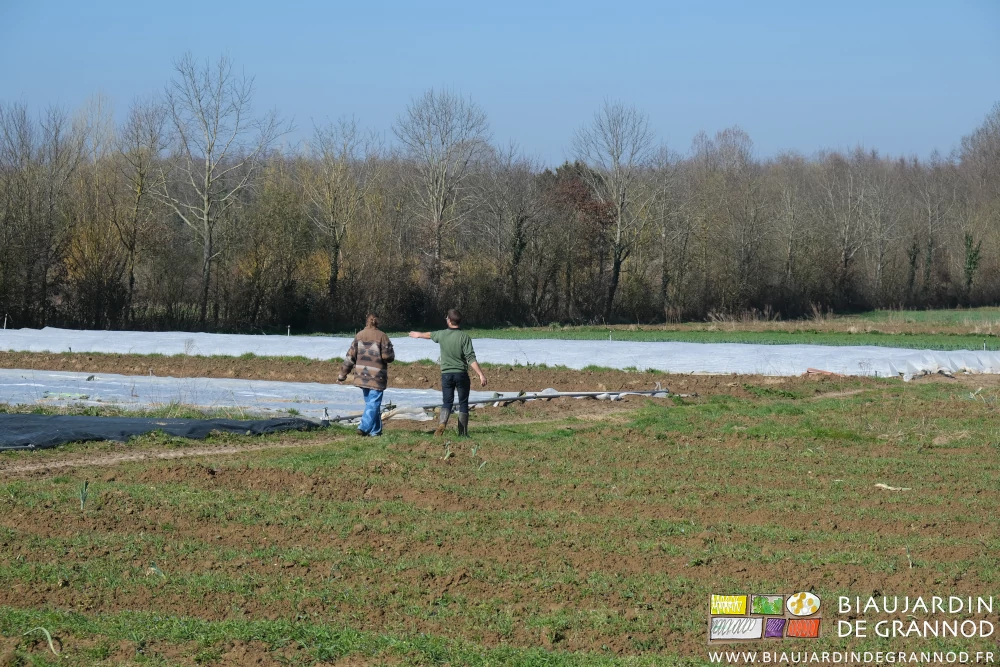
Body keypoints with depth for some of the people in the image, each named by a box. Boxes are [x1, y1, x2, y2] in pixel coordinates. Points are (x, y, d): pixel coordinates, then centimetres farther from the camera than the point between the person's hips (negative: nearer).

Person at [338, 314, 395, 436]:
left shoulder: (359, 336, 6)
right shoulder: (382, 337, -7)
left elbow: (350, 357, 6)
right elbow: (388, 356, -12)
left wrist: (342, 375, 10)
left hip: (362, 375, 5)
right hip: (377, 376, -5)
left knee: (370, 402, 15)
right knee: (374, 403, -1)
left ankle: (376, 430, 17)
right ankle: (364, 427, -15)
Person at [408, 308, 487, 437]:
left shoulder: (442, 335, -1)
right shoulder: (464, 337, -11)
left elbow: (430, 335, 23)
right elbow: (471, 358, -17)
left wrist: (419, 334, 46)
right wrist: (481, 375, -17)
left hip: (446, 374, 2)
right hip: (461, 374, -2)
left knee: (447, 402, 7)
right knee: (463, 403, 8)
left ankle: (443, 422, -21)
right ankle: (463, 432, 8)